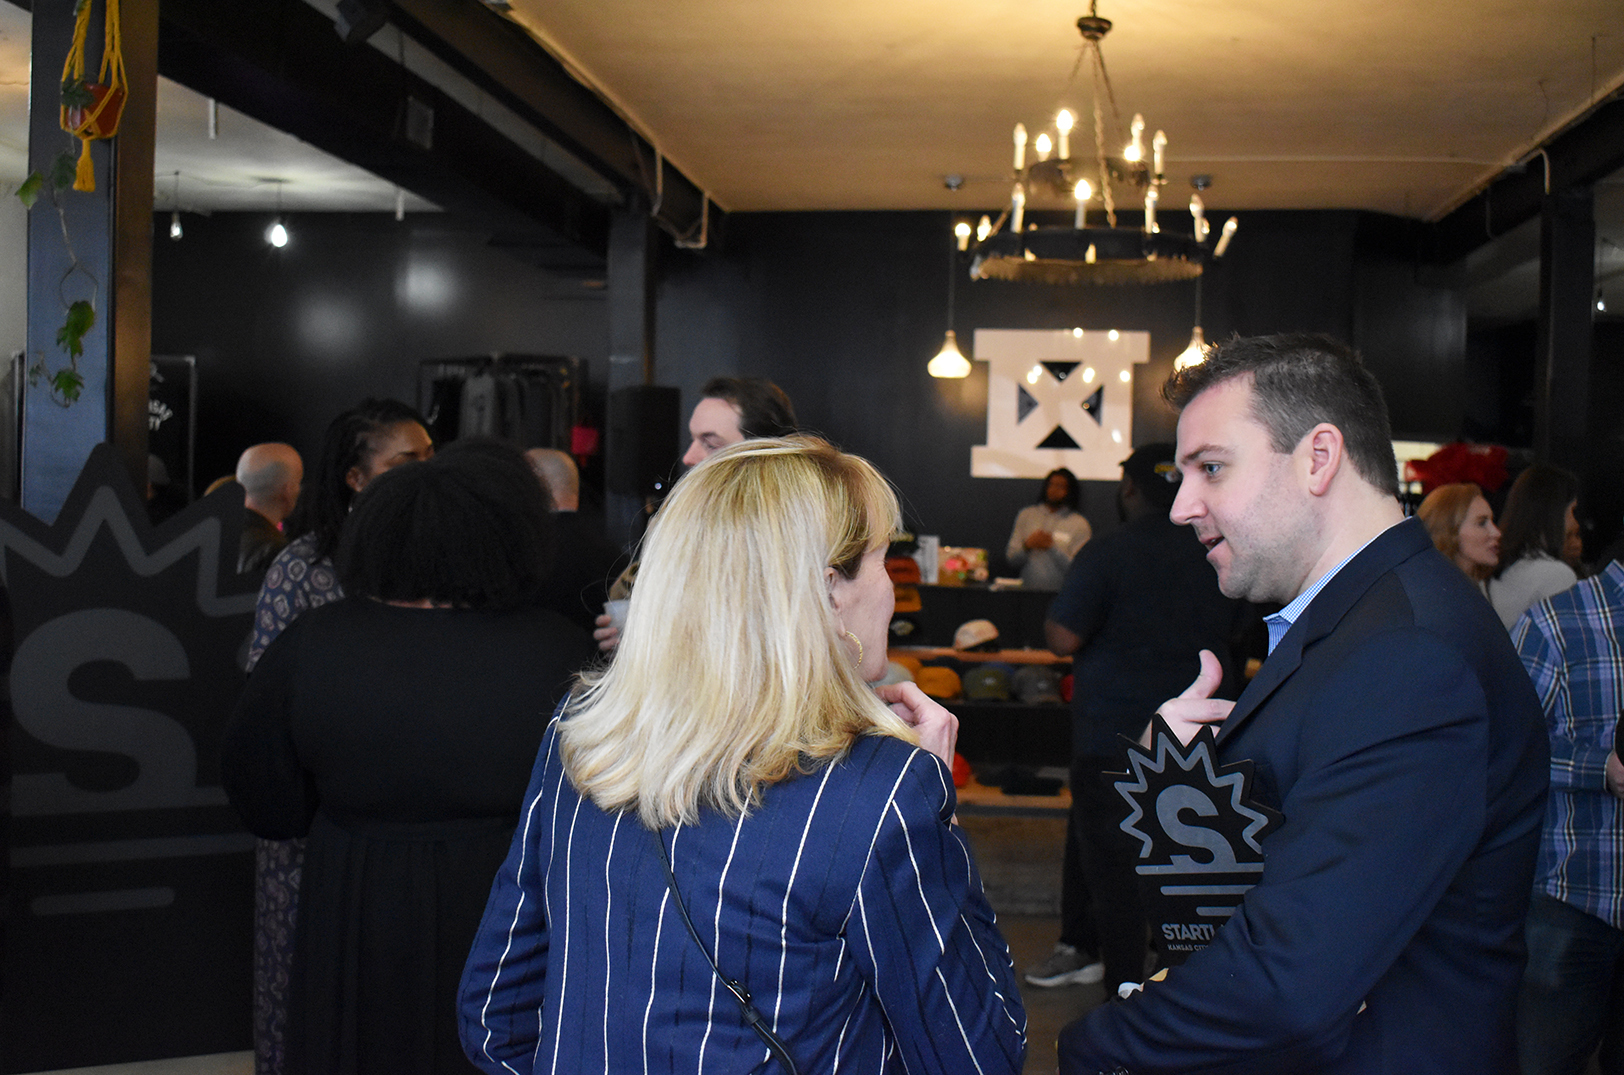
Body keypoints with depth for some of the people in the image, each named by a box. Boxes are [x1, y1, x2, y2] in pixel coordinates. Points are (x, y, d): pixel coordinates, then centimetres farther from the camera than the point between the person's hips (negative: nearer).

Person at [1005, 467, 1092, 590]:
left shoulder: (1080, 524, 4)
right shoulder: (1026, 515, 14)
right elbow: (1012, 560, 12)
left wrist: (1052, 547, -12)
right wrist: (1027, 545, -6)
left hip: (1061, 592, -2)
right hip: (1027, 590, 2)